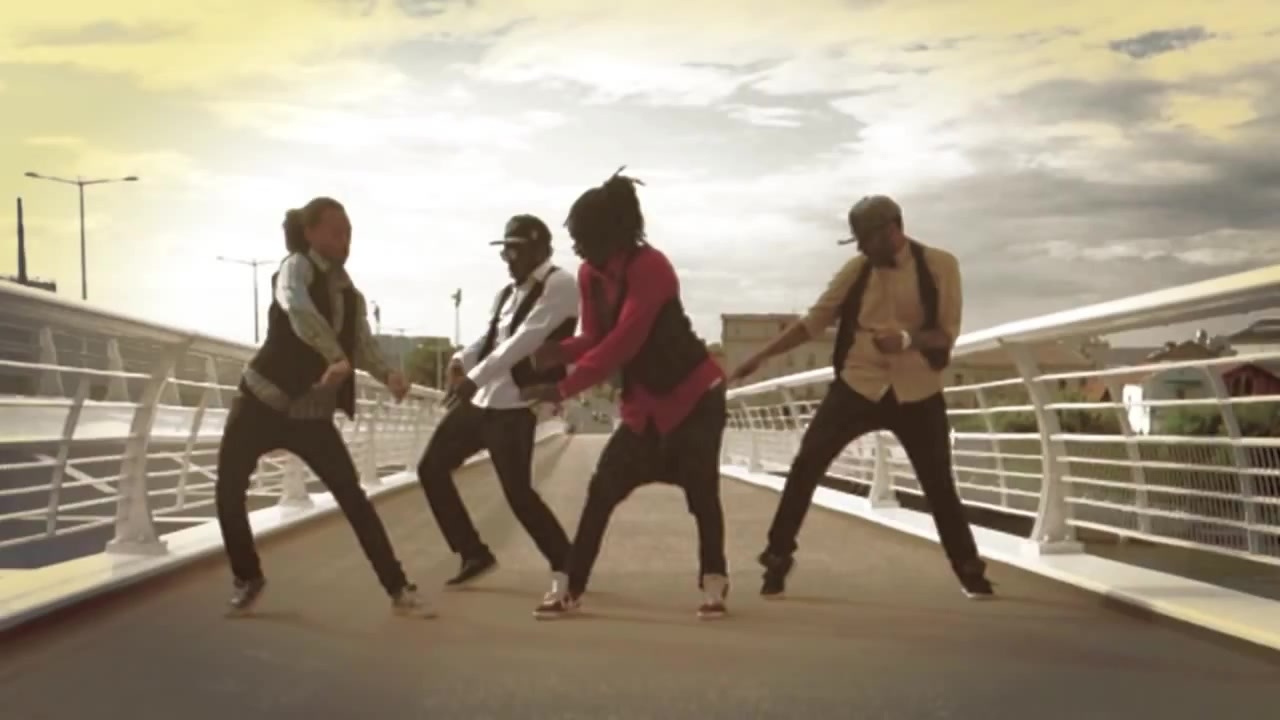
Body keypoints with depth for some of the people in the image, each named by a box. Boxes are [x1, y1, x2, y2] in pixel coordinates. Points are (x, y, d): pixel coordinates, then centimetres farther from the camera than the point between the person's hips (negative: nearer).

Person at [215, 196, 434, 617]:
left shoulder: (350, 294, 6)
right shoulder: (296, 267, -13)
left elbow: (364, 345, -4)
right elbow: (298, 310, -35)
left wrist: (388, 376, -25)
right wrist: (336, 359, -48)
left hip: (313, 415, 4)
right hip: (263, 401, -3)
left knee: (353, 498, -2)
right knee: (229, 490, -4)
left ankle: (398, 589, 5)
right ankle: (248, 580, 21)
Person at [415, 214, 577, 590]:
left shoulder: (560, 285, -12)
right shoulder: (508, 293, 17)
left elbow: (525, 340, -21)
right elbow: (491, 337, 15)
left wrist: (475, 377, -24)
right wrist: (463, 359, -7)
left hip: (514, 406, -9)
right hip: (479, 399, 9)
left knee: (518, 493, -8)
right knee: (432, 468, 11)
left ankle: (567, 566, 11)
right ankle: (474, 555, 22)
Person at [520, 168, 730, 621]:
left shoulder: (650, 267, -24)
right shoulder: (590, 275, 0)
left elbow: (624, 342, -32)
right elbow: (597, 338, 4)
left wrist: (565, 388, -35)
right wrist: (560, 350, -19)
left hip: (695, 394, -7)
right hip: (644, 402, 7)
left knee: (701, 491, -3)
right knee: (602, 489, -1)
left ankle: (714, 582, 15)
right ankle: (570, 588, 3)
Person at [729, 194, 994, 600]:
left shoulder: (940, 266, -6)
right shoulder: (857, 270, 0)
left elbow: (947, 334, -8)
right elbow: (814, 322, 5)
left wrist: (907, 339, -28)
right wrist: (761, 357, 1)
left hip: (917, 395, -1)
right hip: (857, 387, 1)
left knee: (939, 486, 7)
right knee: (805, 468, -9)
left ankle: (970, 571, 26)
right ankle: (778, 560, 3)